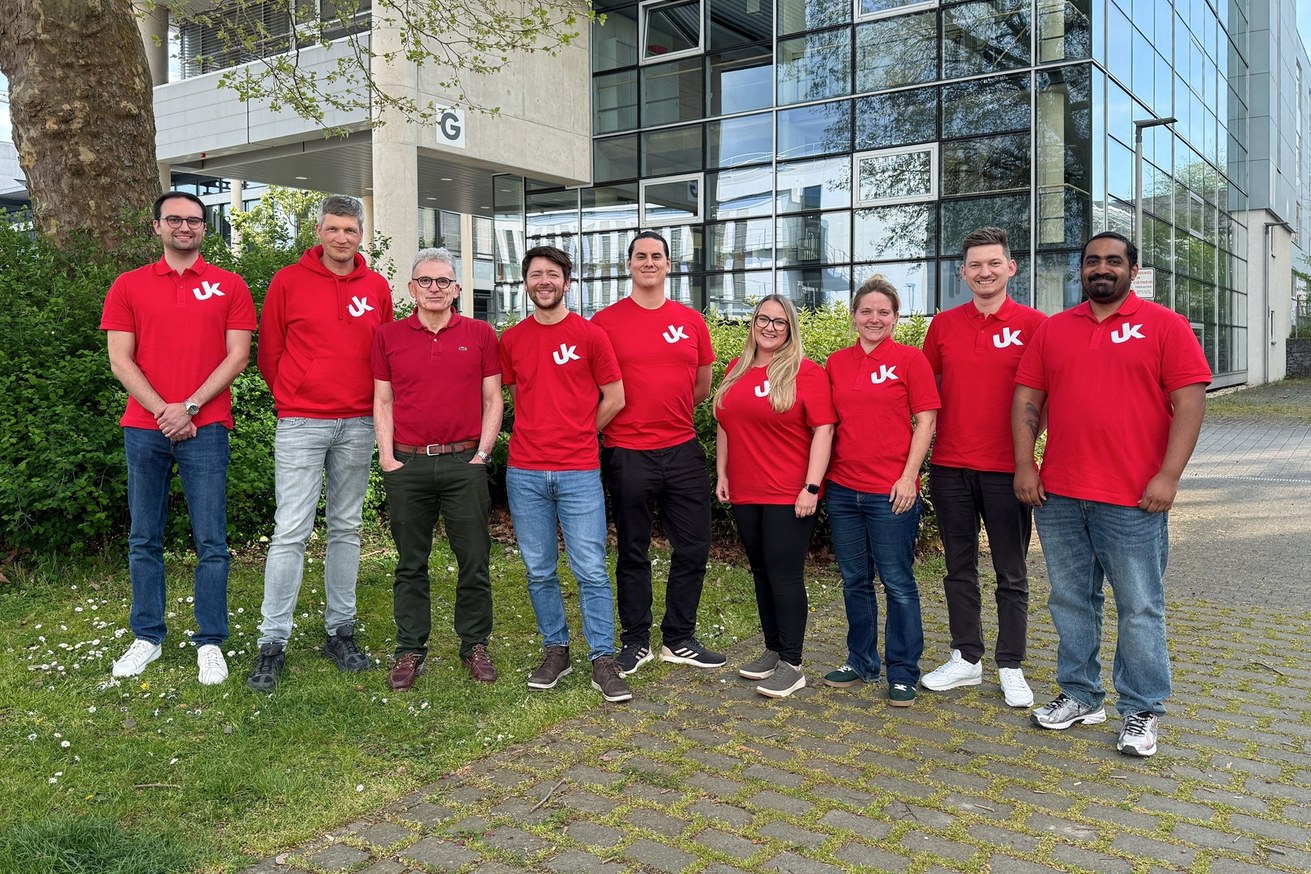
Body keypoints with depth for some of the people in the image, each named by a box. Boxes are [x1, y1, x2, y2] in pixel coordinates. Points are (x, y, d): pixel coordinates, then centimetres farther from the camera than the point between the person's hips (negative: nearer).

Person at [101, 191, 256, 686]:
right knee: (144, 539, 9)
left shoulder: (229, 286, 6)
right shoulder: (128, 286, 10)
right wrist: (162, 410, -8)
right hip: (144, 428, 2)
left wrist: (188, 407, -8)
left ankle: (210, 643, 8)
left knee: (211, 542, -1)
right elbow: (120, 360, 4)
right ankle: (147, 637, 20)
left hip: (205, 428, -2)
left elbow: (237, 356, 0)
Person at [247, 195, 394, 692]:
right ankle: (272, 644, 2)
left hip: (358, 425, 3)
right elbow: (270, 353, 5)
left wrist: (371, 406, 11)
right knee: (291, 531, -6)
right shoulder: (288, 281, -1)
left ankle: (340, 632, 20)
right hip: (300, 423, -3)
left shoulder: (377, 288, 7)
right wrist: (293, 399, 11)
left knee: (346, 529, 10)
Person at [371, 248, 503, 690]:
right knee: (411, 563, 8)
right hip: (406, 466, 1)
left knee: (475, 561, 4)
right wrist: (387, 456, -1)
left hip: (464, 463, 0)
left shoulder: (480, 334, 5)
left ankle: (475, 645, 18)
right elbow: (382, 401, 8)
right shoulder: (388, 336, 7)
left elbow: (492, 398, 6)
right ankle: (410, 649, 19)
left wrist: (482, 452, -2)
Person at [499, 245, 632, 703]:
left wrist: (576, 435, 8)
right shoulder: (511, 340, 8)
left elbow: (614, 398, 4)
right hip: (524, 472, 3)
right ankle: (555, 651, 23)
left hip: (579, 472, -3)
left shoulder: (590, 335, 0)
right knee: (539, 571, 9)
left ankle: (603, 660, 7)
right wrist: (548, 432, 8)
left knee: (591, 571, -1)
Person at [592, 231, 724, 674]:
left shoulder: (691, 321, 8)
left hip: (683, 450, 3)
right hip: (628, 453, -3)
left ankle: (679, 640, 24)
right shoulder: (606, 321, -2)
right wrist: (631, 419, -2)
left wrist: (665, 413, 9)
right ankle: (636, 642, 23)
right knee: (633, 552, 9)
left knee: (693, 550, 7)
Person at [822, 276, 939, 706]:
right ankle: (861, 662, 27)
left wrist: (909, 477, -11)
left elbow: (925, 421, -4)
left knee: (897, 582, 1)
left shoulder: (910, 360, -2)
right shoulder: (836, 363, 9)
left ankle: (903, 673, 13)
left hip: (891, 492, -4)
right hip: (843, 488, 5)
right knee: (854, 580, 13)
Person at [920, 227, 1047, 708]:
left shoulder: (1033, 325, -3)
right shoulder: (943, 325, 6)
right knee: (960, 568, 12)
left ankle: (1011, 667, 19)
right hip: (950, 467, 3)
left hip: (1006, 469, -3)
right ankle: (966, 658, 25)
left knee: (1011, 574, 7)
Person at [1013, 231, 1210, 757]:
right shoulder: (1052, 330, 11)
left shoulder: (1164, 325, 0)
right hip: (1058, 496, 4)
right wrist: (1024, 466, 1)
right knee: (1071, 602, 12)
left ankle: (1141, 711, 16)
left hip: (1133, 500, -4)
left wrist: (1168, 476, -13)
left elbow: (1190, 401, -5)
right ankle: (1080, 697, 26)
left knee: (1140, 609, 3)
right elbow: (1027, 399, 10)